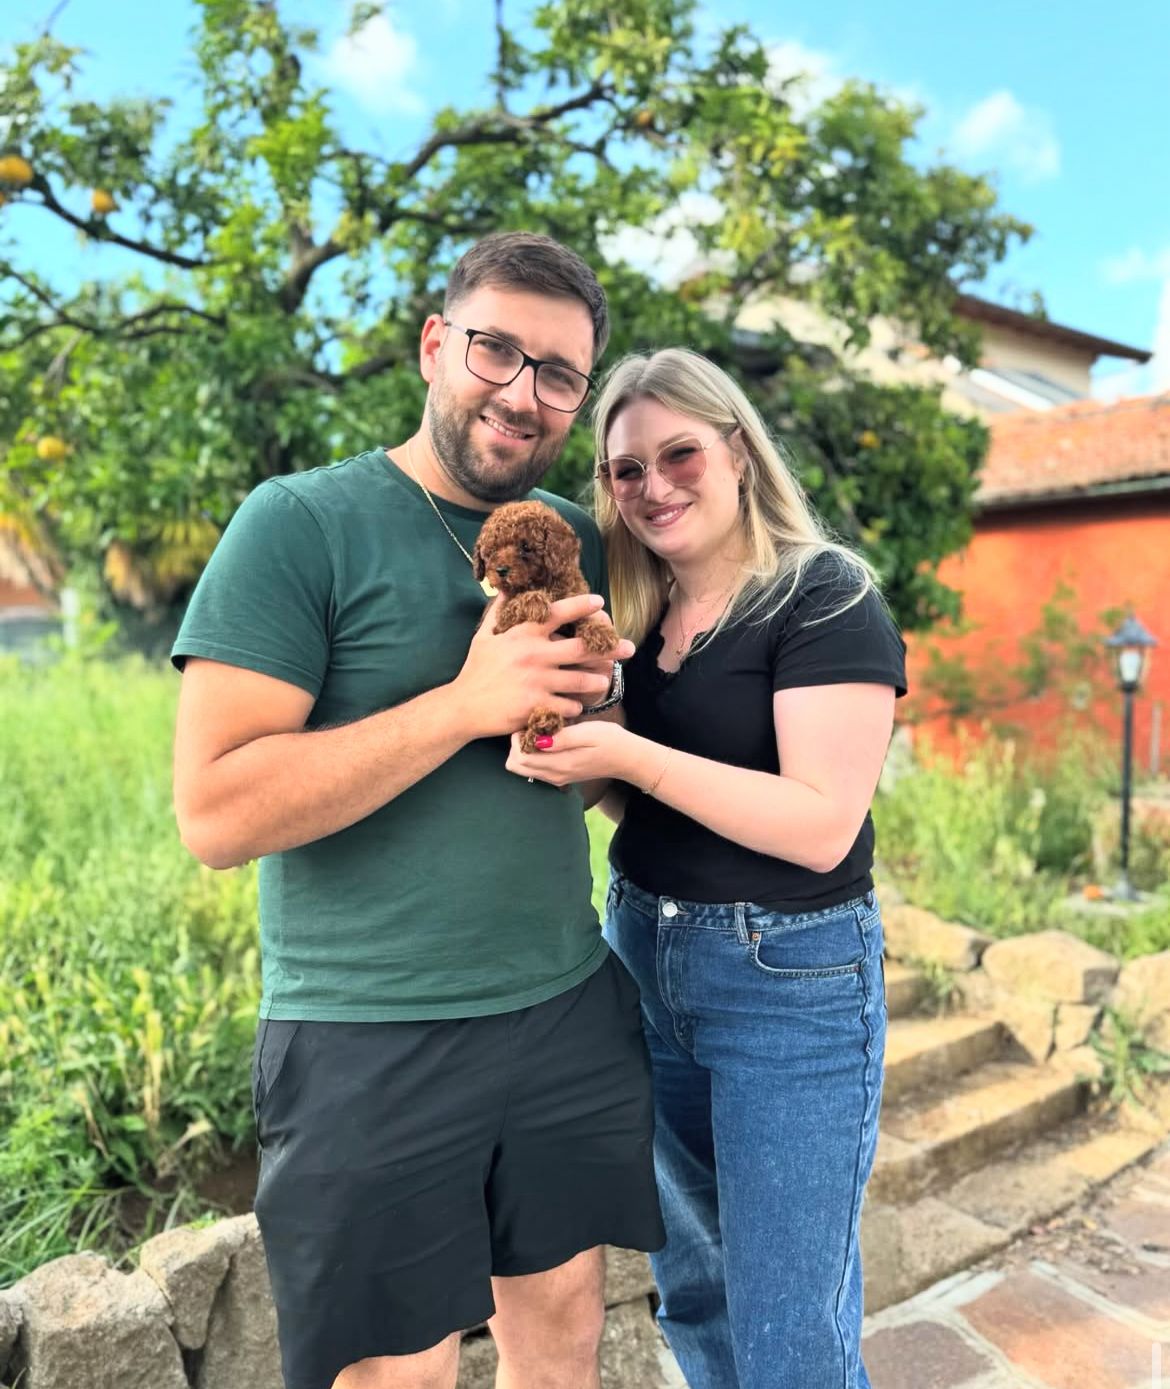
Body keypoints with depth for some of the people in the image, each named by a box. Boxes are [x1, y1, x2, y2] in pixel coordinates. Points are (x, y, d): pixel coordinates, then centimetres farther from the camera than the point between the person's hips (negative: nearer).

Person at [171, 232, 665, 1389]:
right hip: (373, 1042, -5)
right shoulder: (300, 524, -11)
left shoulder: (576, 541, 6)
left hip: (572, 1015, 5)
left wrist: (587, 714, -8)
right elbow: (216, 812, -17)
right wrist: (466, 701, -23)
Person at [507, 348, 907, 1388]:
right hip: (643, 957, 7)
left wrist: (629, 757, -28)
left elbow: (823, 825, -22)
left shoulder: (824, 596, -12)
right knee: (691, 1290, 22)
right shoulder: (638, 616, 7)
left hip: (790, 980, -6)